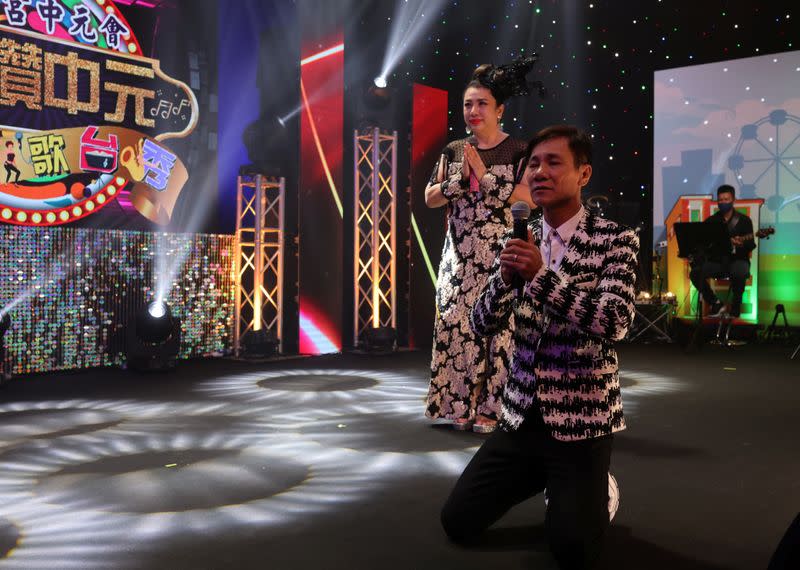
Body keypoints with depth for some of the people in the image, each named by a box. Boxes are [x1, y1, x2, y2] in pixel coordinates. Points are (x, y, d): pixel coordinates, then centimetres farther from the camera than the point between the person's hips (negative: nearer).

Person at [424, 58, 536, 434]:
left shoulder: (518, 152, 0)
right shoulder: (453, 151, 12)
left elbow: (526, 198, -11)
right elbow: (430, 198, 10)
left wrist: (483, 174, -13)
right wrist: (460, 178, -6)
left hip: (500, 254, -4)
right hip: (459, 253, 4)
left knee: (497, 325, -4)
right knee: (456, 322, 1)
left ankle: (490, 407, 5)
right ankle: (461, 404, 11)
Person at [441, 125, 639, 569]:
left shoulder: (616, 240, -9)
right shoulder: (522, 242, 4)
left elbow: (614, 324, -22)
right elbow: (483, 325, 1)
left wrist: (543, 274, -28)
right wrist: (506, 275, -18)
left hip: (583, 419, -4)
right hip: (521, 415, 4)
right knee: (457, 522, 2)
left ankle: (595, 490, 23)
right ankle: (542, 478, 26)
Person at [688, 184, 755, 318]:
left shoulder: (744, 220, 3)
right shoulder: (711, 221, 11)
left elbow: (751, 245, -5)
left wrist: (741, 244, -28)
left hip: (737, 260, -3)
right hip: (715, 260, 3)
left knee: (739, 273, -38)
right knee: (695, 272, -24)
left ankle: (736, 304, -14)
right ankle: (715, 303, -7)